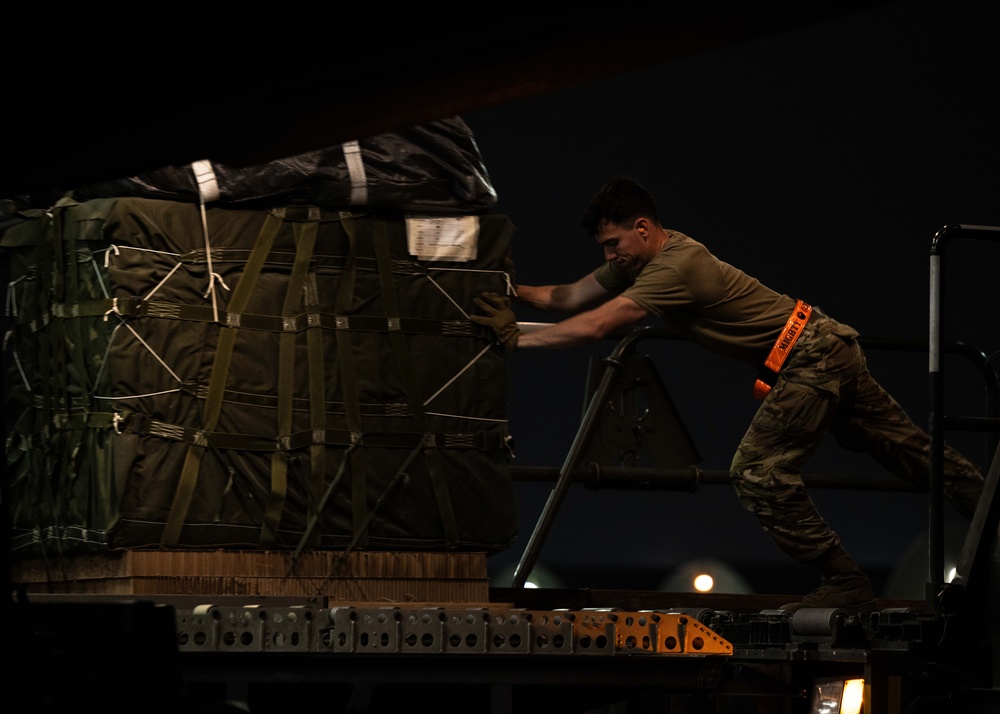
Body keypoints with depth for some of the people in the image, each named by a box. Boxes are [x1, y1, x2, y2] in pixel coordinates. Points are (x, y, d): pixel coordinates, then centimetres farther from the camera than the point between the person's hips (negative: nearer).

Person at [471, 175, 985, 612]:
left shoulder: (675, 268, -24)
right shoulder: (643, 257, 5)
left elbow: (593, 326, -30)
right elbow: (571, 298, 11)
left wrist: (516, 339, -26)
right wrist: (515, 293, -2)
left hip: (810, 360, -10)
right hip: (833, 350, 10)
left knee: (758, 473, -12)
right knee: (911, 452, 14)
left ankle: (845, 584, -8)